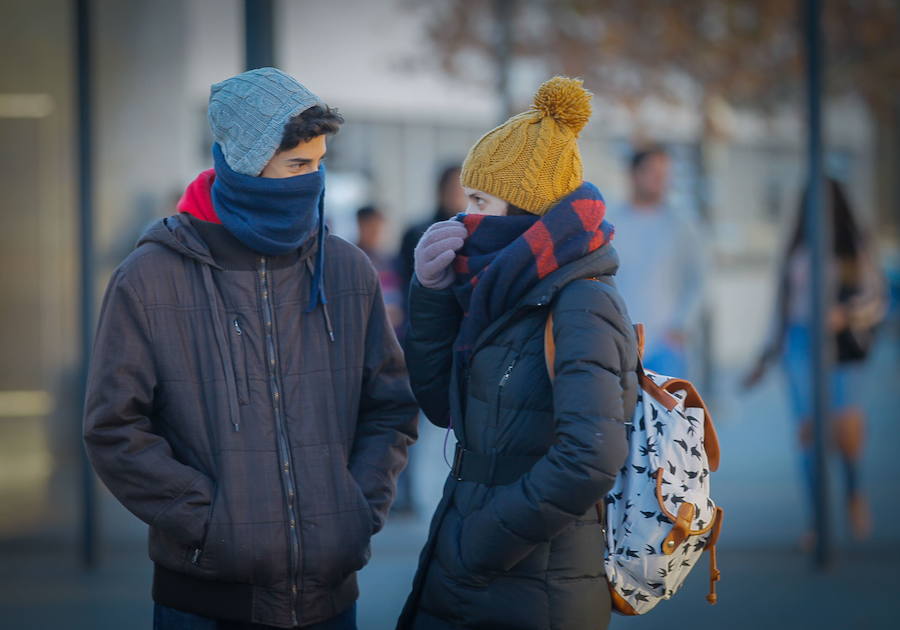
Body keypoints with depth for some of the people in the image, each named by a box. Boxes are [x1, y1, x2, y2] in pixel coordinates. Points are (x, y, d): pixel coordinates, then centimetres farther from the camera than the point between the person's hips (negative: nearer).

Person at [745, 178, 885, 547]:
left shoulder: (855, 249, 4)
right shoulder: (797, 251, 13)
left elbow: (875, 301, -2)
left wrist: (844, 314, -23)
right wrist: (767, 358, 18)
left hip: (842, 346, -3)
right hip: (801, 345, 3)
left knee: (846, 428, -20)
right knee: (807, 430, -4)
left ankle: (853, 490, 10)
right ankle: (816, 521, 2)